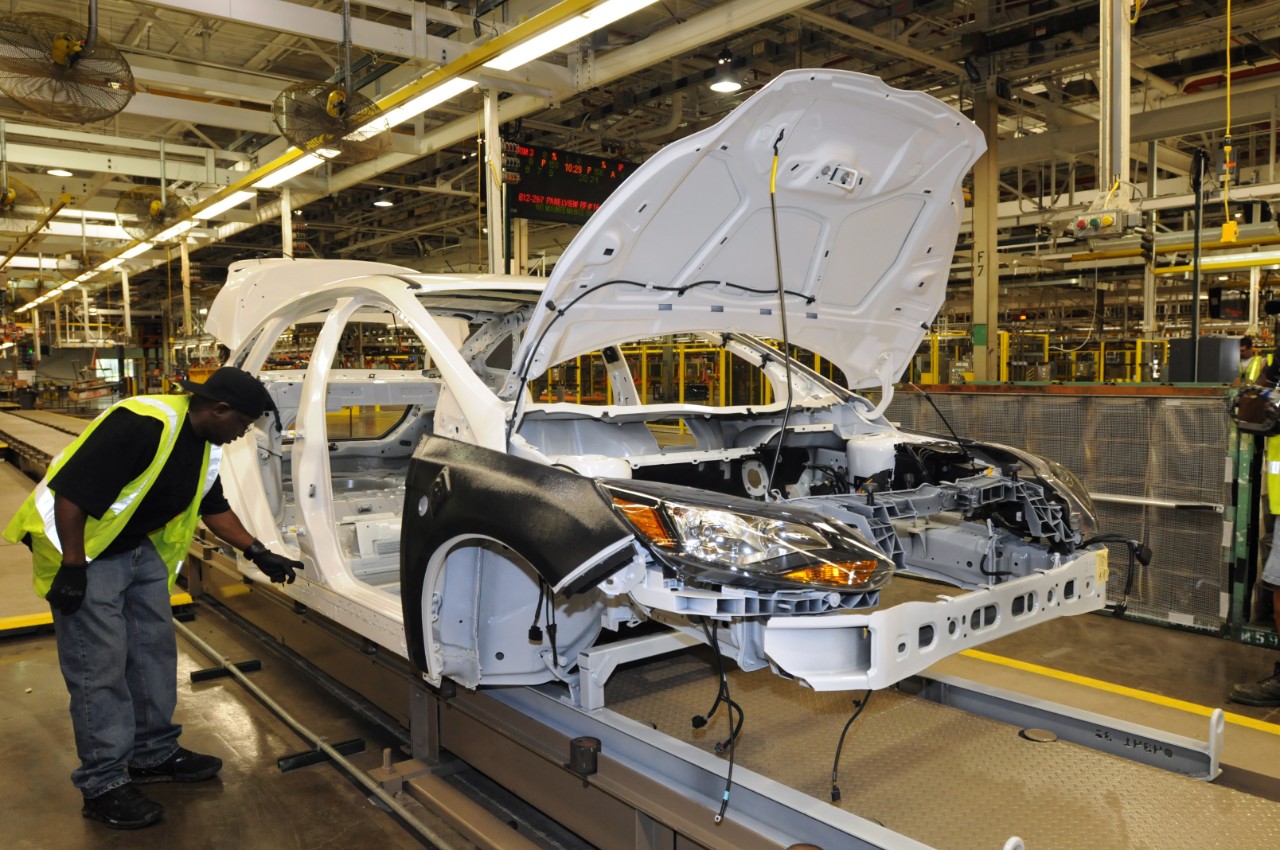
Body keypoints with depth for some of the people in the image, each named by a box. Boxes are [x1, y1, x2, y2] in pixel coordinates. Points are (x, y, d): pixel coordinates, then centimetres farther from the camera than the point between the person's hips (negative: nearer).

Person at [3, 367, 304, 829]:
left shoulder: (207, 444, 0)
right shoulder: (142, 425, -30)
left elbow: (213, 508, 13)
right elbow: (69, 494, -29)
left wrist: (259, 553, 9)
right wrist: (73, 569, -23)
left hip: (141, 547, 9)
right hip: (83, 548, -9)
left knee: (155, 649, 13)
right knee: (100, 668, -3)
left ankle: (154, 754, 28)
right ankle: (103, 786, 11)